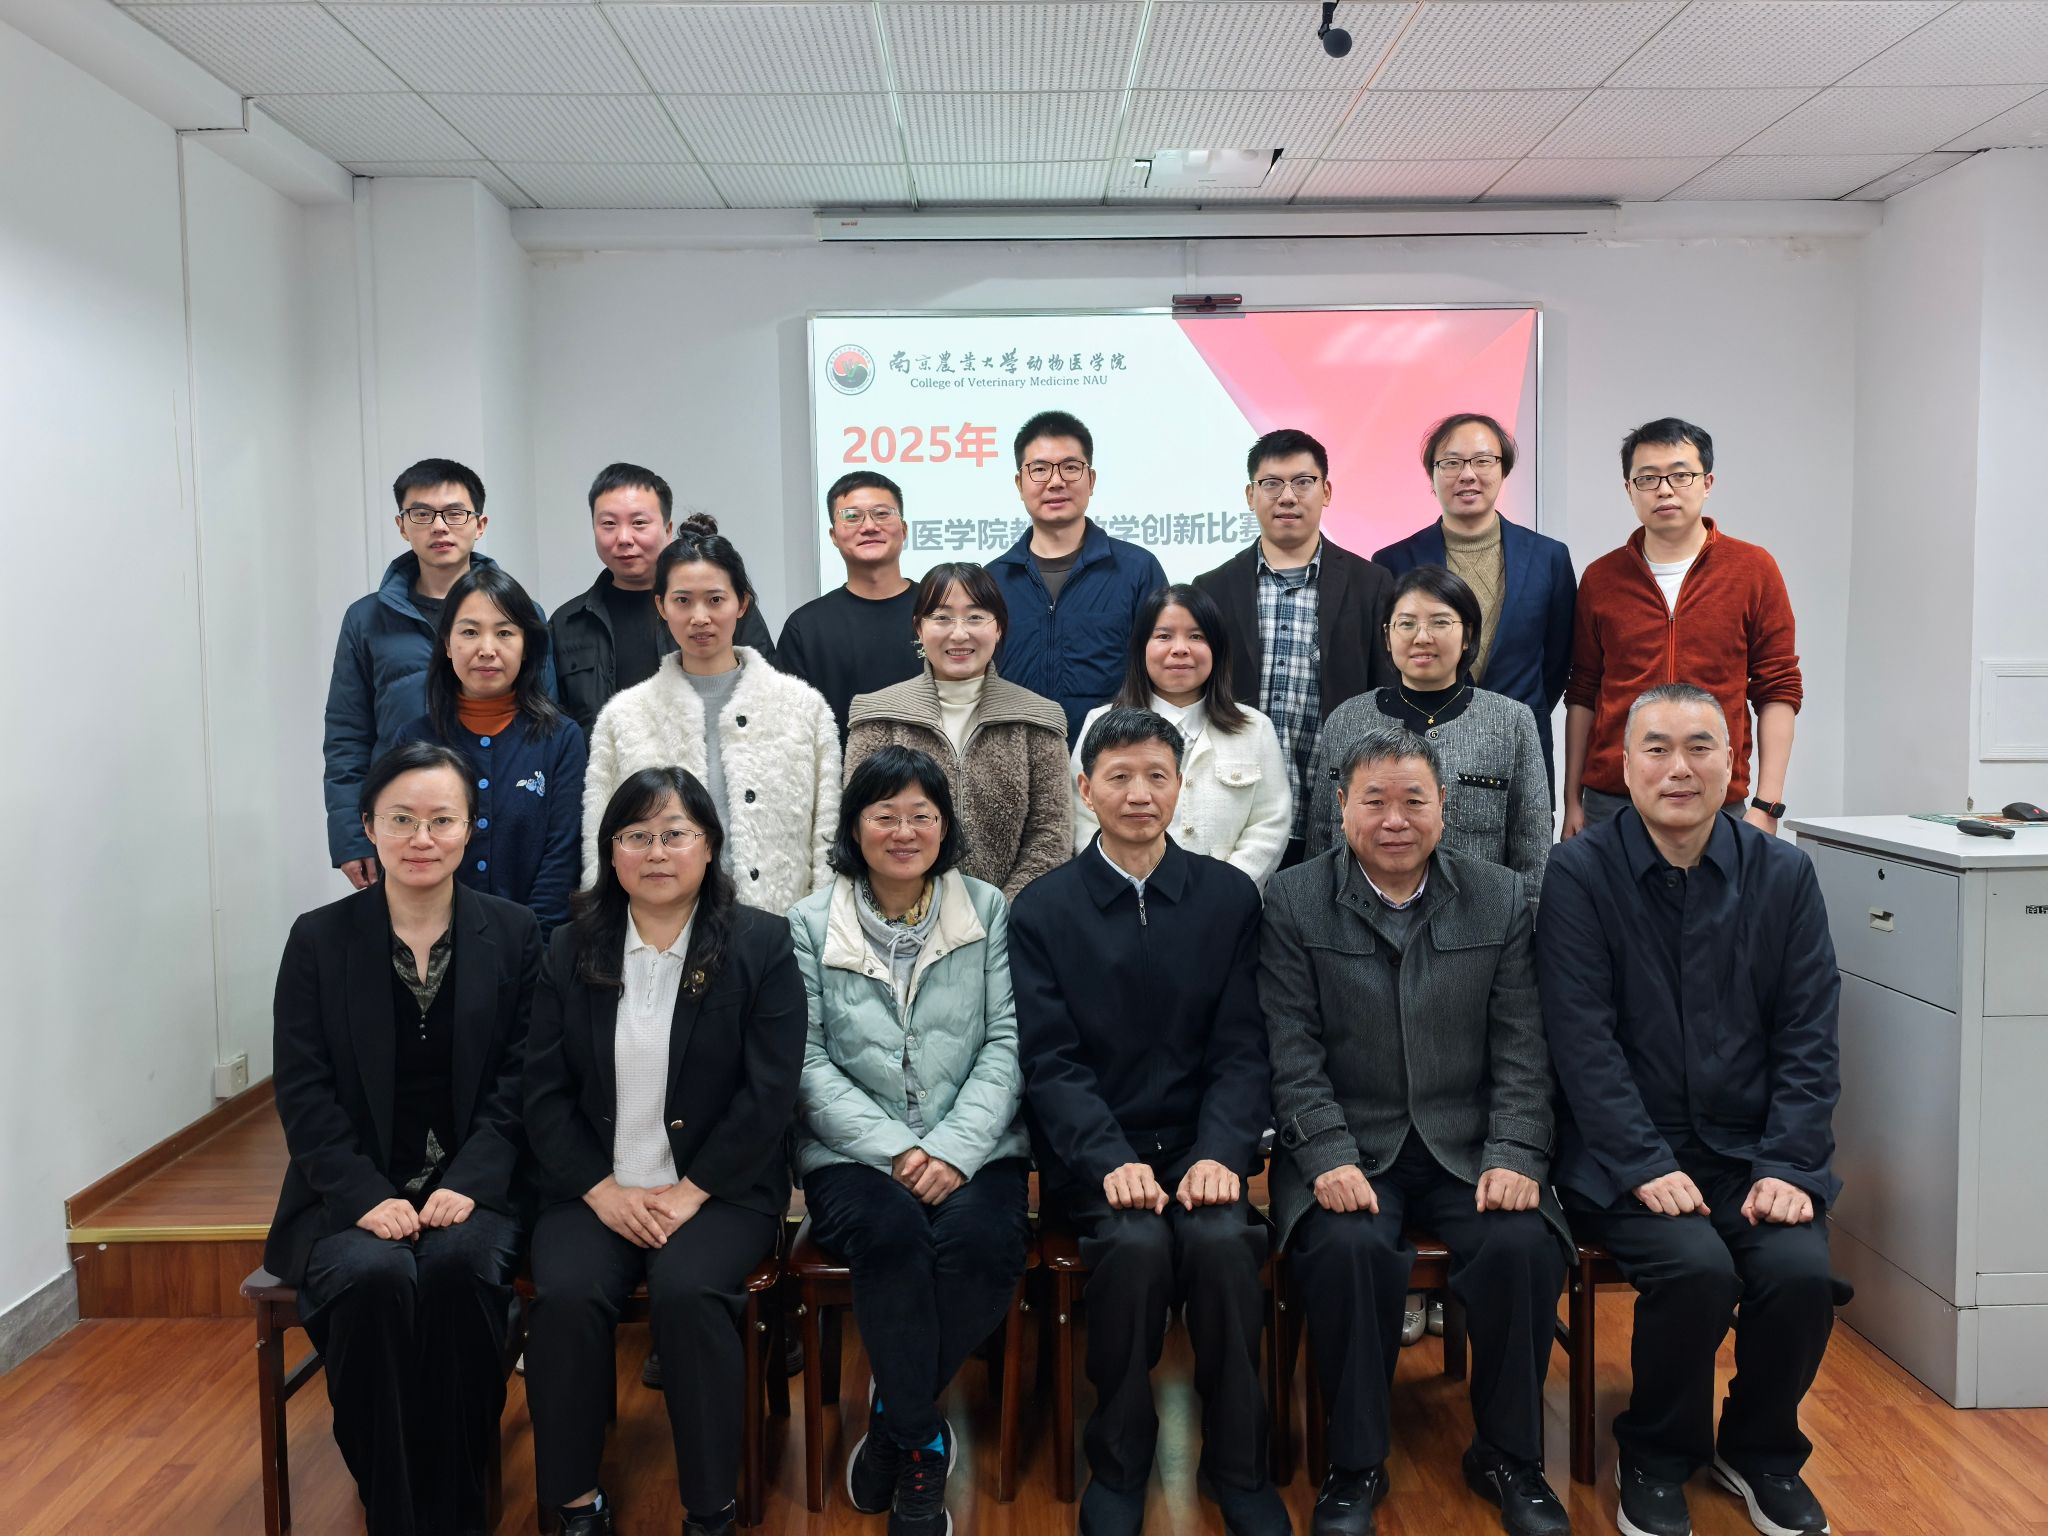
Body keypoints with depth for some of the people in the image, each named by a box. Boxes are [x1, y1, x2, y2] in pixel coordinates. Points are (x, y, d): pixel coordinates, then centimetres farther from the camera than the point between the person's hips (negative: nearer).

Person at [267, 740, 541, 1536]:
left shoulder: (513, 933, 3)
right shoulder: (318, 939, 2)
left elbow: (519, 1081, -1)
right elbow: (304, 1093, -2)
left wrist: (468, 1183, -15)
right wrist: (369, 1197, -15)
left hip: (472, 1185, 0)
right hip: (353, 1192, 0)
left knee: (460, 1266, -30)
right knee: (375, 1278, -30)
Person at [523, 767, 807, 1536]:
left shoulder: (761, 944, -1)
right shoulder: (570, 950, 7)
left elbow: (769, 1091, -7)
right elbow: (545, 1091, 4)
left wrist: (690, 1192, -13)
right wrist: (602, 1189, -9)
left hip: (720, 1189, -2)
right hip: (597, 1190, 3)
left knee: (687, 1292, -29)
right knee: (566, 1294, -25)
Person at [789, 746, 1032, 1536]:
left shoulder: (989, 911, 7)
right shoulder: (809, 924, 4)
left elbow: (1005, 1047, 0)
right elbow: (810, 1064, -3)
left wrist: (953, 1151, -14)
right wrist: (894, 1150, -15)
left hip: (972, 1150, 1)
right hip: (853, 1152, -1)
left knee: (979, 1237, -29)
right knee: (890, 1231, -32)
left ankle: (894, 1419, -2)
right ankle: (922, 1440, -9)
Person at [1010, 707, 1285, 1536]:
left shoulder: (1230, 895, 6)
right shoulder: (1042, 907, 3)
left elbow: (1241, 1049, 2)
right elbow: (1050, 1060, -4)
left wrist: (1220, 1153, -15)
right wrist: (1113, 1161, -19)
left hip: (1199, 1144, 1)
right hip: (1093, 1153, -1)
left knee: (1224, 1239, -27)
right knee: (1136, 1243, -29)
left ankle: (1238, 1467, -4)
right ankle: (1117, 1463, -5)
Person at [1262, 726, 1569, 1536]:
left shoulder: (1502, 899, 5)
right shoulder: (1292, 901, -1)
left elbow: (1521, 1050, 3)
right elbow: (1294, 1054, -5)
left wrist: (1515, 1158, -11)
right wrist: (1330, 1159, -18)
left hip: (1468, 1144, 2)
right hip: (1347, 1147, -2)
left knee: (1525, 1245, -25)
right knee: (1349, 1248, -30)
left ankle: (1507, 1455, 2)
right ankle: (1356, 1462, -6)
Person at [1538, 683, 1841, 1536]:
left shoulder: (1784, 874, 4)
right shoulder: (1580, 872, -5)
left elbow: (1808, 1039, 3)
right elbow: (1583, 1040, -10)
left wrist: (1787, 1167, -8)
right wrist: (1647, 1167, -16)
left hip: (1753, 1148, 3)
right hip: (1627, 1154, -3)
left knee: (1801, 1272, -21)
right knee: (1697, 1267, -26)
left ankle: (1761, 1452, 12)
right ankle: (1657, 1457, 5)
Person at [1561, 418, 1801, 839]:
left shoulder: (1754, 569, 2)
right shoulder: (1601, 577, 7)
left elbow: (1778, 692, 1)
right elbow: (1582, 694, 10)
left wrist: (1767, 805, -5)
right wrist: (1573, 801, 6)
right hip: (1609, 803, 1)